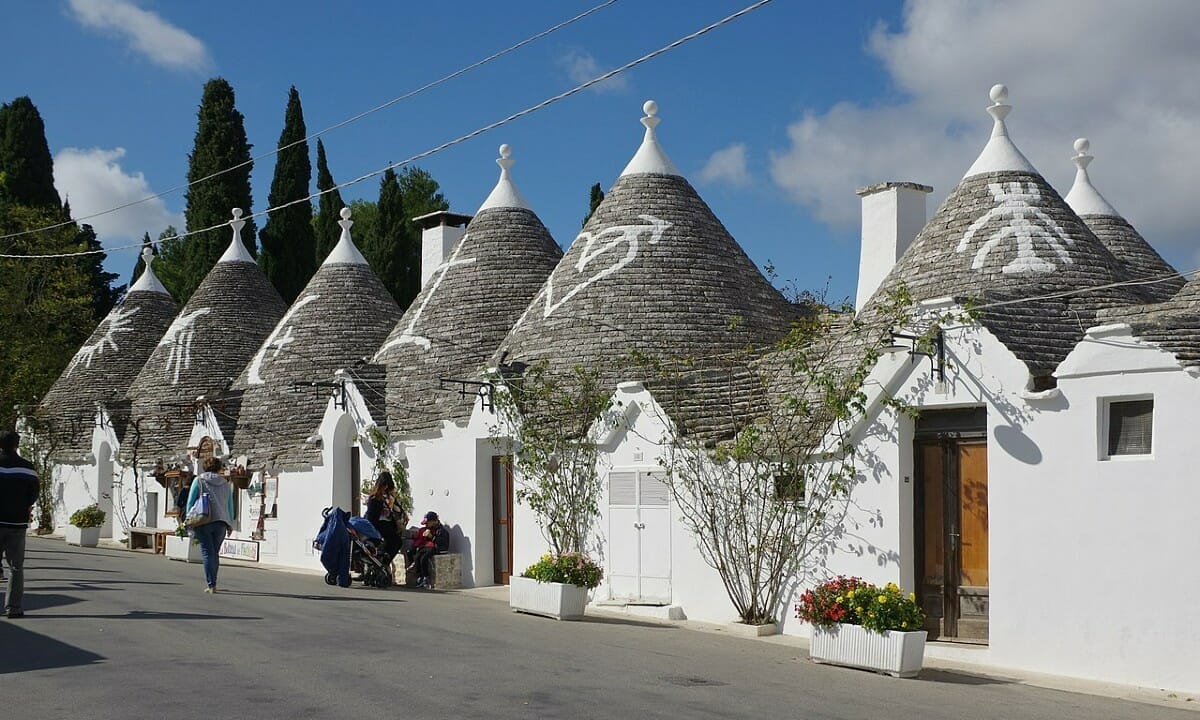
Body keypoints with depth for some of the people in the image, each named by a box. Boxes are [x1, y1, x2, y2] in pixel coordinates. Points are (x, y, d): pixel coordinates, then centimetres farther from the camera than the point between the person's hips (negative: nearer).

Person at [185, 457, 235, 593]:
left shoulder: (199, 481, 3)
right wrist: (230, 524, 22)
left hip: (203, 522, -3)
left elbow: (190, 502, 0)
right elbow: (230, 506, 15)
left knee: (207, 553, -2)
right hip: (221, 523, 3)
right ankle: (212, 583, 16)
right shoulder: (225, 484, 12)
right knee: (215, 553, 13)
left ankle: (211, 585, -8)